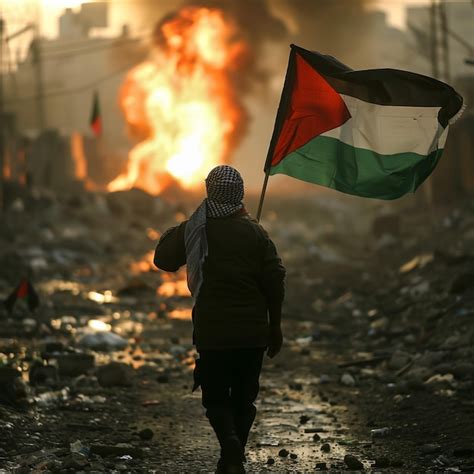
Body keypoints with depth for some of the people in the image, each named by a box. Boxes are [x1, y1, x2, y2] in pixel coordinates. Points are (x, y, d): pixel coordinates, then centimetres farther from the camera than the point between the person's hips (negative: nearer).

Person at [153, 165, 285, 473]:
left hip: (211, 332, -1)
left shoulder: (193, 230, -5)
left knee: (215, 396, 7)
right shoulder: (255, 232, -4)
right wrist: (275, 326, 6)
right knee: (244, 396, 13)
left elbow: (163, 260, 10)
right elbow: (275, 280, -4)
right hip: (253, 332, 1)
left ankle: (230, 441, -20)